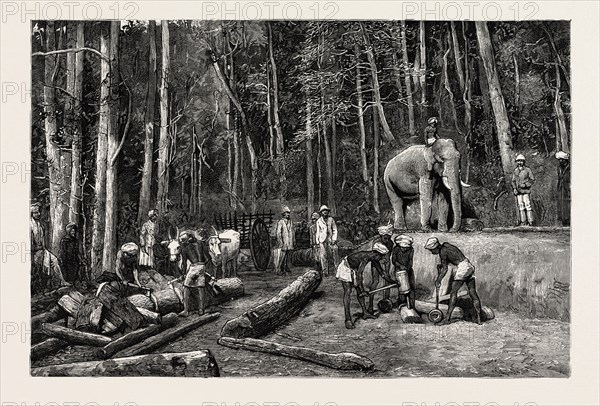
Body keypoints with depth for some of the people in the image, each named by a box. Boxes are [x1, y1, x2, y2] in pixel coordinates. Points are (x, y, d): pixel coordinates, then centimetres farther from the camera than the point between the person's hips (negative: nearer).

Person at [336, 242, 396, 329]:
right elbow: (359, 274, -38)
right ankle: (348, 319, -18)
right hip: (346, 269, -9)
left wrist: (392, 281, 10)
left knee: (360, 290, 10)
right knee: (348, 291, -15)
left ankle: (365, 313, 23)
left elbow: (381, 271, 6)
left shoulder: (373, 259, -8)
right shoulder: (365, 257, -35)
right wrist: (362, 290, -36)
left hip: (354, 269, 9)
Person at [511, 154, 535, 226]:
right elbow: (513, 181, 18)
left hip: (526, 190, -4)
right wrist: (514, 188, 3)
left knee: (527, 205, -9)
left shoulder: (527, 170, 0)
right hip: (518, 191, 5)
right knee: (521, 206, 3)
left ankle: (530, 221, -8)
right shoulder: (515, 171, 13)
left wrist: (526, 184, -13)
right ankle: (523, 221, 5)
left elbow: (532, 180, 1)